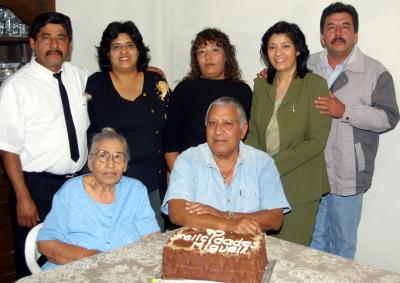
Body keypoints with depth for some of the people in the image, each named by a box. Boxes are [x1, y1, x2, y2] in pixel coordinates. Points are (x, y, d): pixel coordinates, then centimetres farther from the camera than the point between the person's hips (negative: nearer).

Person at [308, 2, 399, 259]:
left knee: (343, 242, 12)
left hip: (347, 177, -3)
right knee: (314, 236, 20)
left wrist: (345, 111, -21)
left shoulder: (376, 72, -6)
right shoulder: (308, 66, 6)